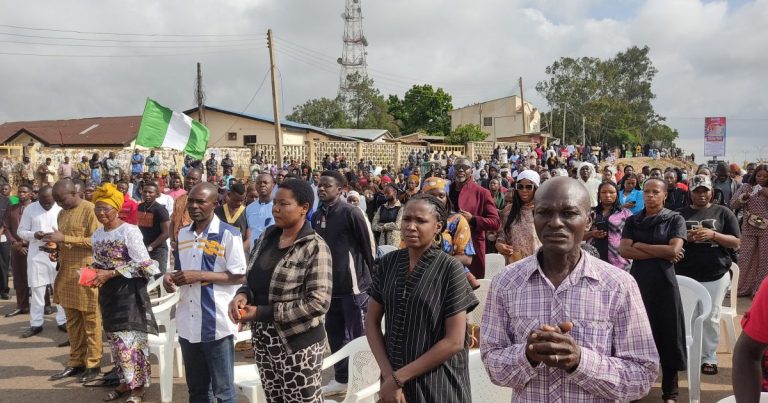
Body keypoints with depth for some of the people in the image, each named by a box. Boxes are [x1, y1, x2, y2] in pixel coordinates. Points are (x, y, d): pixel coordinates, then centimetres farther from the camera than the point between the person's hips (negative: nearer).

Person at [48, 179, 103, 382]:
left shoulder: (90, 210, -10)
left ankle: (93, 364, 9)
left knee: (91, 320, 1)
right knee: (72, 321, 11)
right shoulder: (62, 213, 14)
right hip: (66, 272, 7)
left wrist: (64, 238, -19)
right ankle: (76, 362, 20)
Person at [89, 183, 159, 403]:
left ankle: (138, 385, 10)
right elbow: (98, 263, 18)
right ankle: (125, 381, 27)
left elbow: (144, 265, -17)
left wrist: (111, 274, -19)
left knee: (131, 338, -3)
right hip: (108, 293, 7)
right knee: (115, 338, 14)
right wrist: (93, 274, -5)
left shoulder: (129, 231, -14)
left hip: (129, 292, -7)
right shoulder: (97, 234, 8)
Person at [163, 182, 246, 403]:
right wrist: (171, 278, -2)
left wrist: (200, 275, -19)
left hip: (217, 323, -6)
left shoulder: (228, 234, -11)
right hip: (188, 324, 6)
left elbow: (239, 276, -13)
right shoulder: (182, 234, 10)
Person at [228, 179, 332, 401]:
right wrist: (242, 295, -9)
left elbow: (318, 302, -22)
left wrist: (262, 313, -21)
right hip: (263, 338, 6)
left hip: (297, 342, -6)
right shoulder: (268, 235, 5)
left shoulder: (315, 247, -16)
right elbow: (254, 279, 14)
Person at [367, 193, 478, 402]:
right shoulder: (388, 262, -2)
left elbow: (454, 341, -15)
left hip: (437, 385, -3)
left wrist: (400, 377, -14)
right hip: (392, 380, 3)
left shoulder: (450, 269, -14)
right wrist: (389, 375, -8)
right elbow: (372, 321, 3)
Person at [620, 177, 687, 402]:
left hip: (663, 282, -2)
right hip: (638, 281, 2)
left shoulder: (675, 219, 0)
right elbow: (624, 250, -7)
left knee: (668, 336, 5)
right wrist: (661, 253, -12)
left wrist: (639, 245, -8)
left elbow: (674, 250, -14)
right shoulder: (633, 221, 6)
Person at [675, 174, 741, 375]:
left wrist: (713, 234, -15)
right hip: (685, 274, 1)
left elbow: (736, 243, 1)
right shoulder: (681, 214, 7)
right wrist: (685, 237, -12)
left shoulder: (723, 212, 5)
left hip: (715, 275, 0)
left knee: (710, 318, 3)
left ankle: (709, 357, 16)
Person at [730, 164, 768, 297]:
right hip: (748, 229, 0)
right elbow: (732, 204, -2)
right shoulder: (746, 187, 3)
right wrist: (745, 196, -18)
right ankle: (742, 288, 15)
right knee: (745, 259, 3)